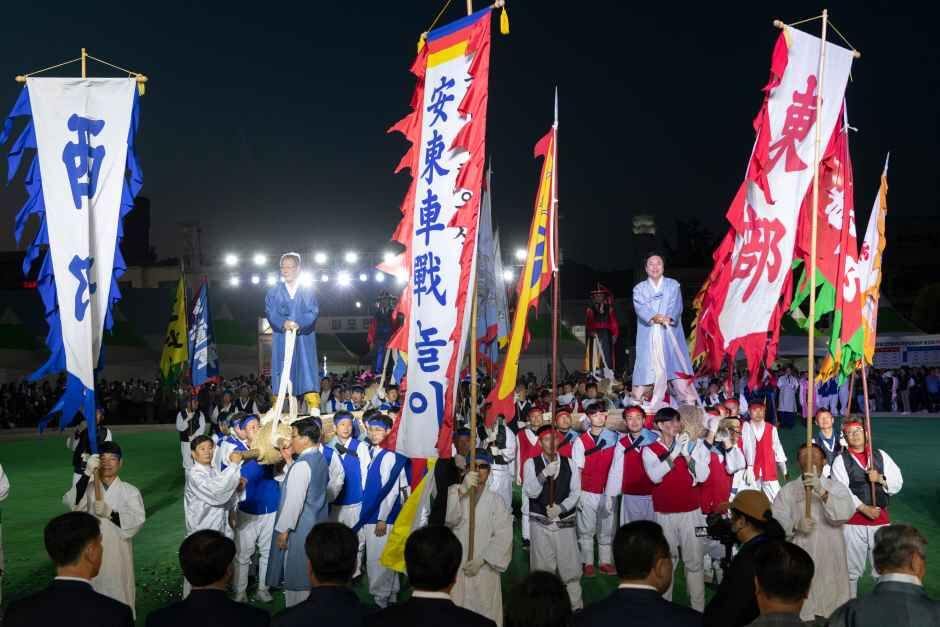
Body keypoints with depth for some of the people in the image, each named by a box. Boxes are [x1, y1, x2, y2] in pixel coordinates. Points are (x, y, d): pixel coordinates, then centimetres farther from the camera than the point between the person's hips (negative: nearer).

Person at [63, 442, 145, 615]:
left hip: (118, 551, -1)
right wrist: (87, 474, -26)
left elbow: (138, 519, -12)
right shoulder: (89, 487, 5)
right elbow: (71, 502, -16)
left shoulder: (129, 491, 1)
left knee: (118, 591, 1)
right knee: (94, 588, 7)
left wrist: (110, 513, -24)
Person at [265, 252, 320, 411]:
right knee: (282, 372, -3)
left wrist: (298, 324, -21)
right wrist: (284, 323, -20)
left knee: (307, 371, -8)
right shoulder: (274, 292, 12)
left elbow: (313, 312, -2)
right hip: (281, 338, 1)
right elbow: (270, 312, 0)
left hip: (304, 338, -1)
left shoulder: (308, 291, 9)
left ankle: (314, 408, -13)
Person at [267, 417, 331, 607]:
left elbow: (294, 500, -21)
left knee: (296, 575, 2)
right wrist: (289, 460, 11)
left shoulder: (301, 465, -20)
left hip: (300, 528, -9)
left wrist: (283, 529, -15)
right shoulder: (321, 459, 6)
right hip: (317, 523, 9)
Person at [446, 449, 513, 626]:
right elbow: (449, 519, -15)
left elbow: (503, 537, -2)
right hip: (455, 566, 0)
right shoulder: (454, 492, 4)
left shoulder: (495, 500, 5)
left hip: (484, 569, 0)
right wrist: (463, 490, -28)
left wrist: (481, 560, -12)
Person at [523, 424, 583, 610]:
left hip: (566, 522, 1)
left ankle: (576, 606, 10)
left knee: (570, 567, 2)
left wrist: (560, 507, -16)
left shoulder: (569, 464, 5)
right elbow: (530, 492, -11)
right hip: (541, 523, -1)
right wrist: (544, 474, -25)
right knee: (542, 567, 4)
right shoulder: (531, 463, -1)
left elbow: (575, 492, 0)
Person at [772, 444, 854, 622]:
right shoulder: (788, 490, 8)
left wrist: (821, 491, -25)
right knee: (800, 607, -4)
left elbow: (845, 513, -13)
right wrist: (795, 525, -20)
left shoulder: (837, 487, 7)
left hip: (830, 558, 0)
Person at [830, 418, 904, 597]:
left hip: (881, 518, 2)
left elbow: (898, 484, 6)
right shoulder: (841, 460, -2)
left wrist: (880, 479, -13)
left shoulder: (880, 455, 9)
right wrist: (864, 508, -16)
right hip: (853, 521, -2)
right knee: (852, 569, 5)